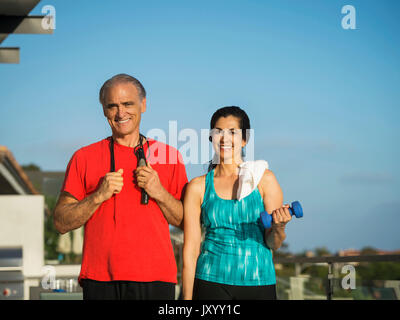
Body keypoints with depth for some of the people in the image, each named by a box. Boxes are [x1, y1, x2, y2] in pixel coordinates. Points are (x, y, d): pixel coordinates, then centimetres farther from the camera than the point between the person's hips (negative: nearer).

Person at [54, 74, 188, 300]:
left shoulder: (168, 155, 9)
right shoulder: (84, 158, 7)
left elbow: (187, 222, 9)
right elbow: (61, 223, 4)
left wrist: (159, 193, -7)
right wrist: (99, 196, -10)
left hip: (155, 280, 1)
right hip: (100, 281, 0)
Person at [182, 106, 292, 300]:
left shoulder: (264, 179, 1)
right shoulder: (198, 187, 3)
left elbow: (273, 244, 3)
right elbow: (191, 248, 4)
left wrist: (279, 228, -19)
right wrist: (187, 297, -1)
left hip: (259, 282, 0)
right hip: (212, 282, 0)